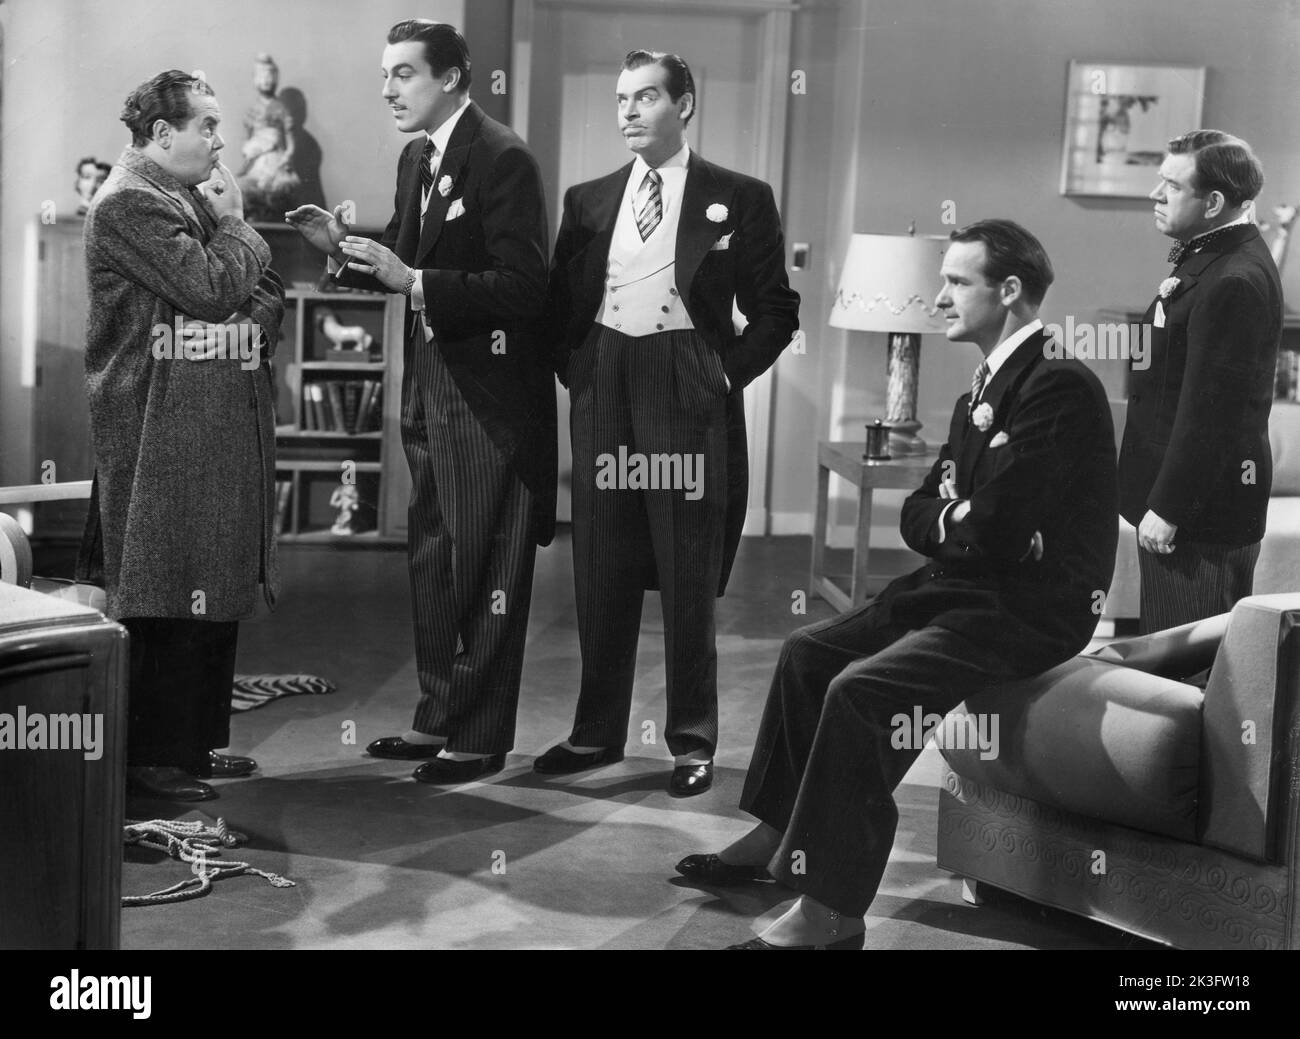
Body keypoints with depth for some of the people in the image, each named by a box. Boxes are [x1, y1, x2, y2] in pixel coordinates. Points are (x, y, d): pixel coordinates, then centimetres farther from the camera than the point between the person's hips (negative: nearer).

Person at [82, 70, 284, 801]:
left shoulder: (189, 197, 19)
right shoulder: (131, 203, -11)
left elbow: (269, 291, 17)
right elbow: (211, 288, -21)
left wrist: (258, 314, -5)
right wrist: (234, 223, -5)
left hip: (222, 428, 10)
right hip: (164, 433, -10)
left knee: (216, 594, 13)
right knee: (167, 601, -6)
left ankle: (198, 740, 23)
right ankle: (150, 760, 2)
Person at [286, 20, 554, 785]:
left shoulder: (502, 159, -16)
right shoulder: (417, 157, 10)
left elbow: (523, 286, -22)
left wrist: (414, 281, -27)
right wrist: (347, 249, -1)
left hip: (490, 391, -9)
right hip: (432, 385, 9)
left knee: (484, 571, 0)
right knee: (433, 561, 16)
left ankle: (481, 736, 11)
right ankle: (439, 716, 28)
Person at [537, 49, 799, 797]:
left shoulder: (740, 199, 3)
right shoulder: (588, 201, 13)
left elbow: (776, 311, 3)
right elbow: (560, 303, 17)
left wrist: (726, 372, -7)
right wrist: (574, 369, 3)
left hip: (691, 395, -4)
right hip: (602, 391, 4)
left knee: (690, 578, 0)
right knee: (601, 574, 8)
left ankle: (694, 742, 11)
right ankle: (597, 732, 20)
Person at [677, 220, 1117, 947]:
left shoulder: (1059, 385, -17)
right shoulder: (987, 385, 14)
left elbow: (997, 524, -24)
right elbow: (919, 514, 14)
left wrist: (948, 520, -4)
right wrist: (958, 520, -7)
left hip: (1031, 606, -10)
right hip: (968, 584, 10)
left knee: (862, 691, -25)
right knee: (811, 651, 9)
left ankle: (832, 912, -19)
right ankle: (779, 834, 20)